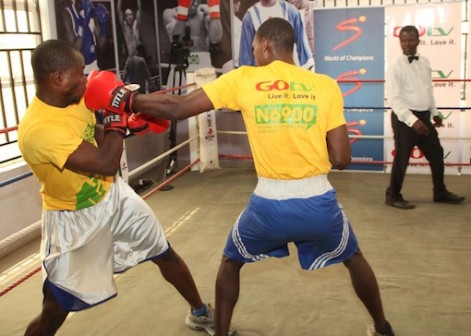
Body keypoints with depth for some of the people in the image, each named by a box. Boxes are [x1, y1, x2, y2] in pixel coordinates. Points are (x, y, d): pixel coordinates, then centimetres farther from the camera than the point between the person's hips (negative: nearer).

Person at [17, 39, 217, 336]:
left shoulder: (76, 99, -6)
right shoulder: (39, 129, -33)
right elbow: (107, 164, -33)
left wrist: (129, 124, -2)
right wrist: (116, 118, -21)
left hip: (114, 196, 7)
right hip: (75, 219, -7)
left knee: (166, 255, 16)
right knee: (55, 311, 0)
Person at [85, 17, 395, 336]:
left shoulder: (242, 80, -3)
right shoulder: (326, 85, -2)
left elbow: (177, 108, -2)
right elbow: (341, 158, -3)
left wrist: (124, 100, 12)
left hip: (268, 203, -1)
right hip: (319, 201, 1)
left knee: (231, 261, 29)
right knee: (354, 258, 30)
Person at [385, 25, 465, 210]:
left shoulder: (425, 62, 8)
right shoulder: (396, 67, -13)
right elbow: (394, 99, -20)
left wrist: (434, 113, 19)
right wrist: (412, 120, -27)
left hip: (424, 116, 7)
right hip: (405, 118, -7)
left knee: (436, 154, 16)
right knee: (402, 158, 0)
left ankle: (440, 192, 33)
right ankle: (393, 196, 18)